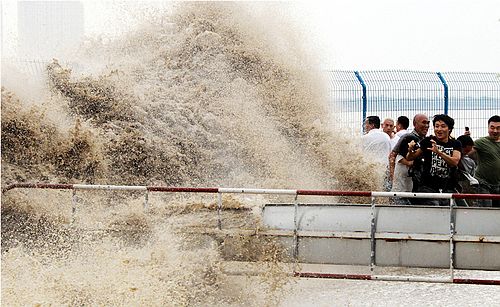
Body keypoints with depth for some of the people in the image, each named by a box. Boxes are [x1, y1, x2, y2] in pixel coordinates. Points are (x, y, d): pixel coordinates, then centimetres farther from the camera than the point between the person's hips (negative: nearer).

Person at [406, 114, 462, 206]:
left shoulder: (455, 144, 8)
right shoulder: (428, 141, 4)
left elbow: (455, 162, -12)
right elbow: (409, 158, 5)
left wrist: (438, 152, -26)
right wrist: (410, 151, -19)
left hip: (448, 189, 2)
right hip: (428, 187, -2)